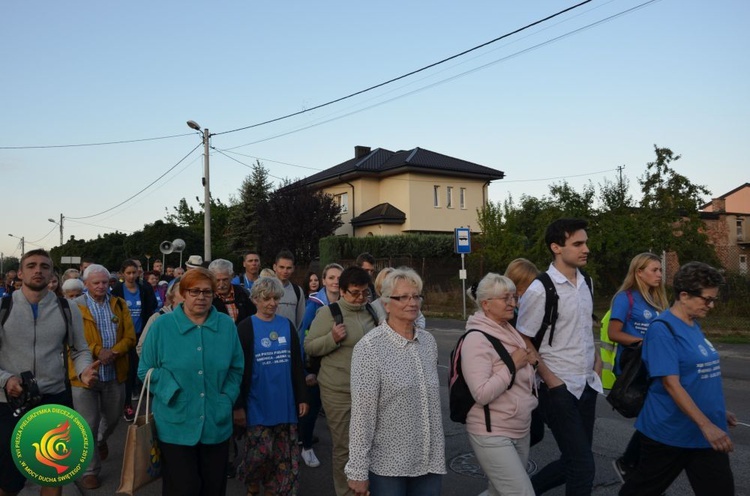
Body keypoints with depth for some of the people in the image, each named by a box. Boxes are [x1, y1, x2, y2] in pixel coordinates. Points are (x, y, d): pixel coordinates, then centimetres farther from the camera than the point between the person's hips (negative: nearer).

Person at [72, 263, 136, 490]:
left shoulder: (120, 305, 6)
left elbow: (130, 337, 0)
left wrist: (113, 352, -18)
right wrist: (97, 351, -23)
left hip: (115, 373, 3)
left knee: (113, 418, 19)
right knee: (88, 425, 3)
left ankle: (101, 440, 52)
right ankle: (90, 470, 18)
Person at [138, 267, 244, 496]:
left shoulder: (227, 325, 1)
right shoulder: (161, 326, -5)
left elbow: (236, 369, 8)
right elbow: (146, 370, -1)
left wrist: (226, 399, -5)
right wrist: (173, 394, -13)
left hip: (217, 424, 3)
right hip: (176, 425, -2)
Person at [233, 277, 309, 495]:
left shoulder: (287, 325, 5)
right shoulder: (245, 328, -6)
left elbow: (297, 365, 9)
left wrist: (302, 397, 6)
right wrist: (238, 405, -9)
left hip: (284, 404, 3)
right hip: (257, 405, -3)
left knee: (282, 456, 9)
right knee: (260, 453, 4)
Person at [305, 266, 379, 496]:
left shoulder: (371, 311, 5)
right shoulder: (328, 312, -9)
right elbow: (309, 347, -7)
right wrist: (332, 338, -23)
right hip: (339, 392, -5)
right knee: (344, 447, 7)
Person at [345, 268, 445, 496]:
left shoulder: (429, 341, 4)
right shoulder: (369, 347, -14)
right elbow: (362, 412, -15)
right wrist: (358, 471, -14)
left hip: (430, 460, 5)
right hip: (387, 465, -5)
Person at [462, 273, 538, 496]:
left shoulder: (510, 331, 8)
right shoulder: (476, 339, -19)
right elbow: (482, 394, -26)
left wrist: (530, 362, 1)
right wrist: (513, 364, -20)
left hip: (521, 431, 9)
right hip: (492, 435, -8)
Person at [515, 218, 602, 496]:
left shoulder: (585, 283, 6)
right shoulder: (539, 290, -16)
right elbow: (524, 342, -11)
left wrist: (596, 360, 7)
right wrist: (550, 379, -13)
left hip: (587, 385, 7)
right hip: (559, 389, -7)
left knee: (573, 461, 15)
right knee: (583, 467, -4)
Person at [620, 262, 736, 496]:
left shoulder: (694, 326, 9)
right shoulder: (662, 329, -18)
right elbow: (671, 383, -23)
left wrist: (719, 411, 21)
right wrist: (706, 425, -26)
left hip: (706, 433, 8)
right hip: (668, 432, -8)